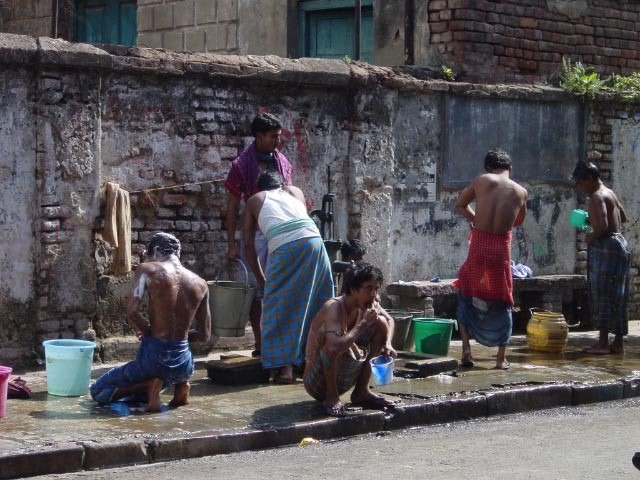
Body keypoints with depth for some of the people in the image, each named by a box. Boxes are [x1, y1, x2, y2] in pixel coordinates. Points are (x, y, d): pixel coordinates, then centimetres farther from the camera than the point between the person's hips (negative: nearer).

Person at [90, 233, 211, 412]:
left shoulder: (148, 270, -6)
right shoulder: (200, 284, 5)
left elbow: (132, 312, -18)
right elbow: (204, 335, 10)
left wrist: (147, 332, 1)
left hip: (154, 357, -4)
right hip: (184, 363, 4)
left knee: (98, 392, 15)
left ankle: (150, 386, -6)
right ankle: (180, 383, 8)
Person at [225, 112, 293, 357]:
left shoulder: (283, 162, 10)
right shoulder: (242, 164, -3)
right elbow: (233, 206, -2)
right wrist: (232, 244, -6)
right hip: (255, 231, -3)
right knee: (256, 289, 0)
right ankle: (260, 345, 5)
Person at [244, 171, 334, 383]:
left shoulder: (254, 200, 26)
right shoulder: (295, 191, 32)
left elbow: (249, 244, 26)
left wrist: (261, 280, 33)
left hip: (283, 248, -3)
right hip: (313, 240, 3)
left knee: (281, 306, 5)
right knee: (318, 304, 15)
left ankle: (286, 366, -4)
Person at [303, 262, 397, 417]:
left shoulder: (367, 305, -3)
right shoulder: (334, 308, -26)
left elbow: (390, 321, 18)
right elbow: (335, 347, -43)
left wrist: (387, 344, -3)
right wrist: (363, 324, -31)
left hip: (344, 380, 8)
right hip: (317, 384, -8)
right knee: (332, 338, -34)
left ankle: (361, 392, 9)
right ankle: (331, 397, -16)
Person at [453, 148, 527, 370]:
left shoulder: (481, 181, 1)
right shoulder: (520, 192, 4)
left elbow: (460, 205, 14)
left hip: (479, 244, 0)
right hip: (502, 246, 1)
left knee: (467, 295, 17)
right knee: (502, 302, 12)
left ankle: (466, 350, 10)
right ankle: (501, 358, 13)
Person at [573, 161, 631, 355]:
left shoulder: (597, 197, -13)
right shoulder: (609, 193, 17)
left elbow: (603, 225, -26)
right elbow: (623, 218, 29)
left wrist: (592, 236, -9)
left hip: (606, 246, -10)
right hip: (619, 243, 10)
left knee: (603, 294, -8)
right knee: (616, 296, 11)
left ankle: (603, 342, -8)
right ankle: (618, 342, 14)